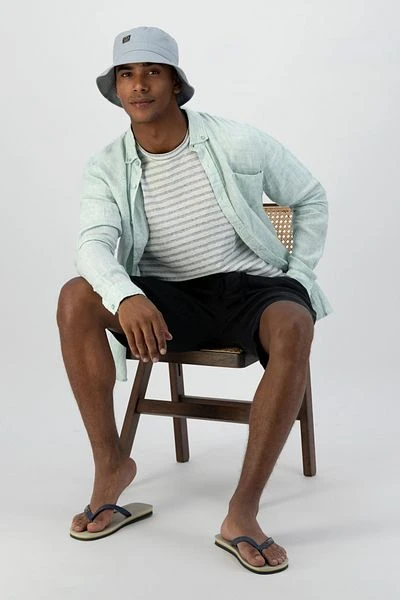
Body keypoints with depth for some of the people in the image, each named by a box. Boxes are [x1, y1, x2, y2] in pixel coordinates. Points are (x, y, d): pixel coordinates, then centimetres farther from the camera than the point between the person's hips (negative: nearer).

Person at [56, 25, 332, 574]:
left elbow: (311, 199, 7)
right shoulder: (107, 168, -1)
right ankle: (110, 464, -13)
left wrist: (300, 276, -2)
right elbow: (94, 244, -18)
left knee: (294, 327, -37)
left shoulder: (237, 143, -6)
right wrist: (125, 296, -40)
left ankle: (243, 513, -32)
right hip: (167, 299, 2)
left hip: (250, 286, -2)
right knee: (76, 298, -24)